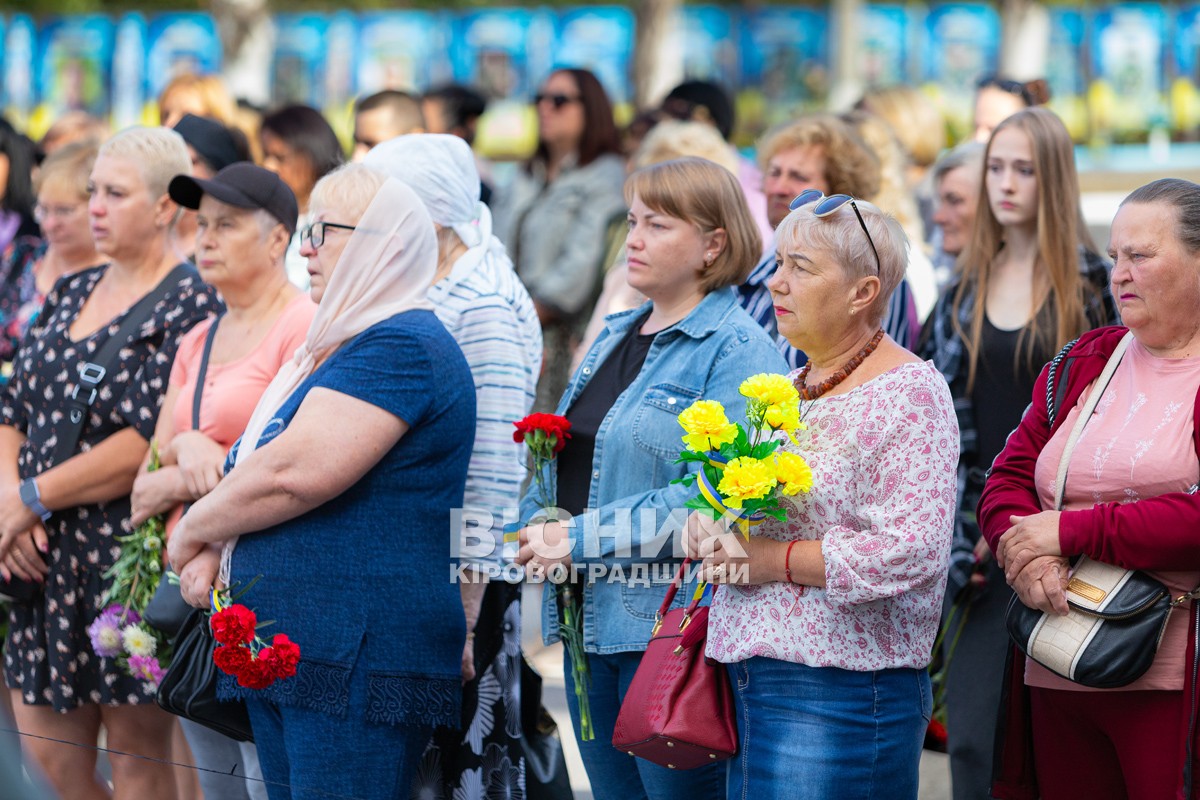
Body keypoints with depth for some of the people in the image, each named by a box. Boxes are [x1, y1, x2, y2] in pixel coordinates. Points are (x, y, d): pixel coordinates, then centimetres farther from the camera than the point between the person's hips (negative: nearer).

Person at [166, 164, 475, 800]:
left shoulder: (401, 345, -13)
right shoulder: (339, 346, 21)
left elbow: (296, 473, -23)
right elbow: (261, 467, 25)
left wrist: (193, 529, -6)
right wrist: (211, 547, 3)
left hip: (358, 661, -10)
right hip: (279, 652, 10)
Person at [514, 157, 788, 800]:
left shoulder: (738, 353, -11)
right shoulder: (615, 337, 16)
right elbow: (565, 461, 21)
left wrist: (581, 539, -21)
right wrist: (536, 525, -1)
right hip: (591, 622, 8)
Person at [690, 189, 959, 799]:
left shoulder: (908, 394, -11)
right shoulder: (790, 388, 16)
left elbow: (908, 551, -21)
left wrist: (775, 560, -17)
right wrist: (706, 531, -2)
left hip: (839, 696, -8)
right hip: (749, 680, 8)